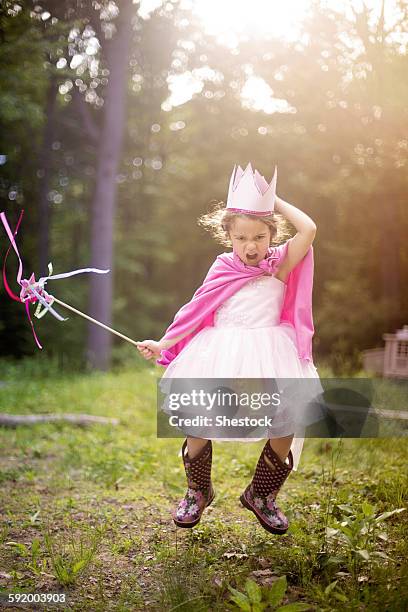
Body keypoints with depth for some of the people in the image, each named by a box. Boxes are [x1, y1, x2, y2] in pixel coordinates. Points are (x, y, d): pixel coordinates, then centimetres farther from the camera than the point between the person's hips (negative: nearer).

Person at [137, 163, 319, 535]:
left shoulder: (281, 264, 0)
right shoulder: (223, 270, 4)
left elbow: (309, 230, -16)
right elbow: (196, 312, 8)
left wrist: (277, 201, -5)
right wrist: (162, 344, 5)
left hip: (268, 357, 0)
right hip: (220, 357, 1)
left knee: (286, 428, -9)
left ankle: (262, 495, 20)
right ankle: (198, 492, 25)